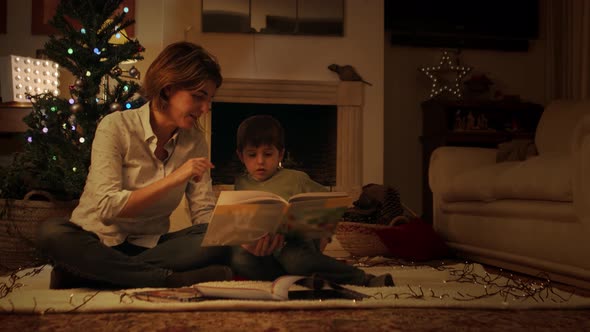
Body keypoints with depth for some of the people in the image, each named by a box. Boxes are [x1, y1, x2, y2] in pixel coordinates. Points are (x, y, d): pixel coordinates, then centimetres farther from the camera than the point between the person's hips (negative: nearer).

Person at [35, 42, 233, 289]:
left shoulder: (195, 140, 3)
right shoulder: (116, 127, -11)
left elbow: (204, 212, -1)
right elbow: (107, 207, -20)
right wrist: (173, 180, -26)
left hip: (151, 246, 4)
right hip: (98, 244, -3)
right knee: (52, 233, -34)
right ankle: (171, 279, -32)